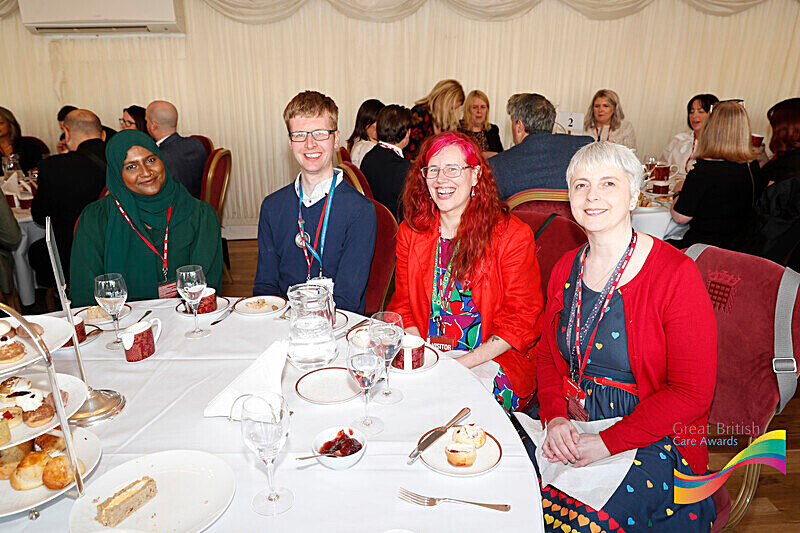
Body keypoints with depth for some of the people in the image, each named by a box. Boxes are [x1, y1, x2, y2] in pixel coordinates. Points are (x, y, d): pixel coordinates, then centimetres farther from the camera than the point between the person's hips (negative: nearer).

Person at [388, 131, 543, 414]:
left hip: (493, 361, -3)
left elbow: (520, 322, -7)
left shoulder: (513, 235, -7)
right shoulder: (411, 232, 7)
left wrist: (460, 364, -17)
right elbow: (403, 305, 9)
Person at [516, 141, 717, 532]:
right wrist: (555, 417, -9)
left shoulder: (676, 274, -12)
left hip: (652, 436, -4)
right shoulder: (566, 269, 5)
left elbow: (692, 392, -13)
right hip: (569, 421, 5)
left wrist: (607, 442, -20)